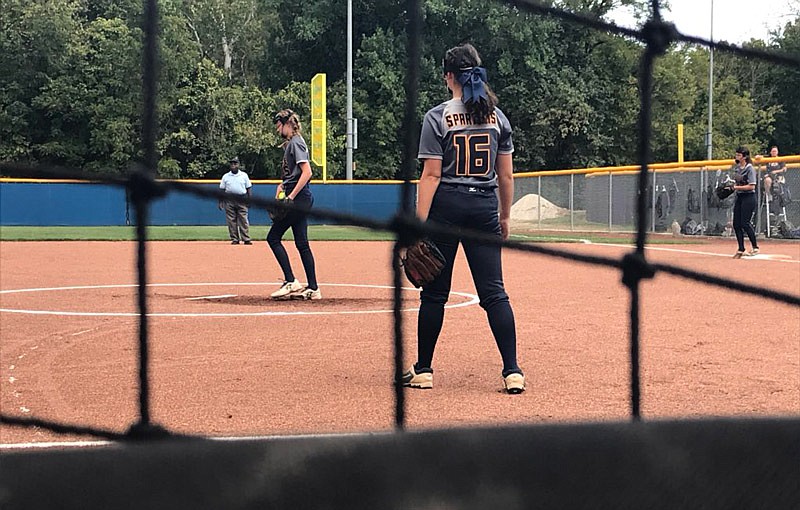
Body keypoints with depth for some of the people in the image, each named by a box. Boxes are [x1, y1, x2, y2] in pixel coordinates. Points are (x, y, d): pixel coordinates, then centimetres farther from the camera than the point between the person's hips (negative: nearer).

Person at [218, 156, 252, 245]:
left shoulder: (244, 175, 10)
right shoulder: (225, 176, 10)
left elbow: (248, 188, 11)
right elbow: (222, 190, 10)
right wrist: (220, 202, 3)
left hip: (242, 200, -1)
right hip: (229, 200, 1)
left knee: (243, 220, -6)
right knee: (231, 221, 0)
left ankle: (246, 239, -6)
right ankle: (234, 239, 5)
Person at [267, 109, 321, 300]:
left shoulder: (295, 142, -10)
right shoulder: (289, 144, 20)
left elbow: (307, 172, -20)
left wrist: (290, 197, -22)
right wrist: (278, 197, 14)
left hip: (298, 198, -10)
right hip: (301, 200, 10)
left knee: (273, 237, -7)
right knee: (301, 243, 8)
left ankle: (291, 282, -9)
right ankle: (313, 288, 8)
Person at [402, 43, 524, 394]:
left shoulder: (437, 117, -6)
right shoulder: (497, 117, 6)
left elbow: (431, 175, -10)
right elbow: (506, 175, 8)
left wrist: (420, 225, -10)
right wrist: (504, 217, 18)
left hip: (446, 207, -3)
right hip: (485, 207, 3)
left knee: (434, 292, 6)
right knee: (494, 292, 2)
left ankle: (423, 371, 14)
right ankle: (513, 372, -4)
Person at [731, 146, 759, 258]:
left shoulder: (750, 168, -13)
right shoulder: (737, 167, 10)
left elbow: (751, 186, -18)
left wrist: (737, 187, -20)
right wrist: (732, 186, 1)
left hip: (748, 197, -8)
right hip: (739, 197, 8)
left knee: (745, 223, -9)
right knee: (736, 224, 4)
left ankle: (755, 247, 6)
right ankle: (741, 250, 12)